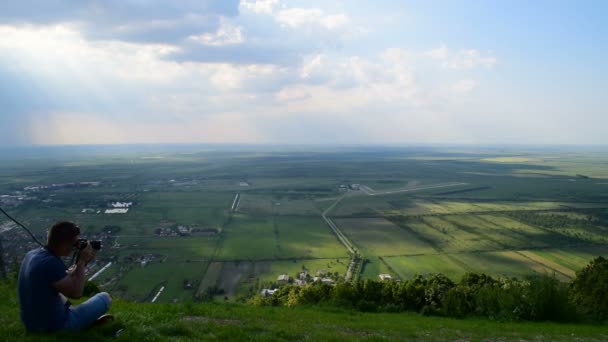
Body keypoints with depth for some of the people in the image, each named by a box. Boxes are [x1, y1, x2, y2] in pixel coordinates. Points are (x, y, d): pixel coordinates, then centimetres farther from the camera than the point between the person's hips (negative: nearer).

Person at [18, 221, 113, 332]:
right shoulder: (51, 263, -28)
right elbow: (76, 293, -23)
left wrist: (81, 262, 4)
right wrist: (82, 262, -16)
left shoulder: (32, 254, 1)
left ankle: (90, 320, 30)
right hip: (55, 326, -9)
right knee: (105, 298, 3)